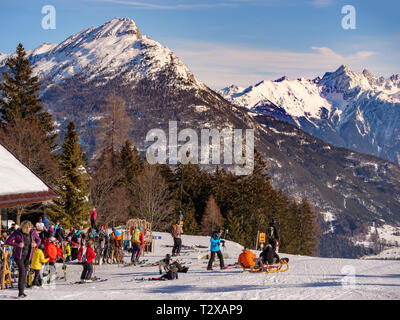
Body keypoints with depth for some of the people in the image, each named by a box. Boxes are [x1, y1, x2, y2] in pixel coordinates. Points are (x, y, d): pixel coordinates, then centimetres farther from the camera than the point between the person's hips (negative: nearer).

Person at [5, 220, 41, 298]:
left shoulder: (32, 232, -4)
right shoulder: (17, 233, -14)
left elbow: (38, 240, 12)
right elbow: (8, 242, -11)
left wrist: (36, 244, -11)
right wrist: (17, 245, -25)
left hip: (28, 256, 4)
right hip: (19, 255, -4)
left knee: (25, 272, 6)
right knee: (22, 271, -17)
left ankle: (22, 291, 17)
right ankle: (20, 292, -16)